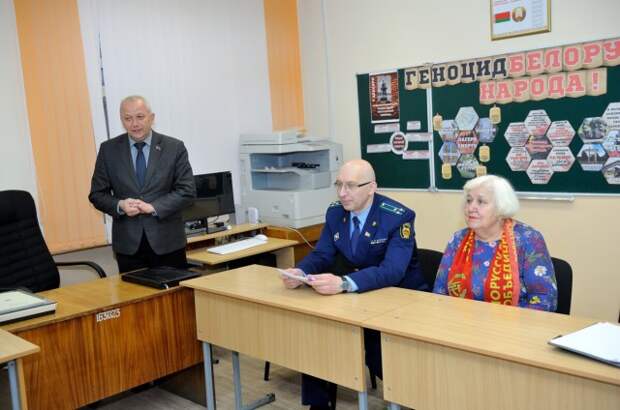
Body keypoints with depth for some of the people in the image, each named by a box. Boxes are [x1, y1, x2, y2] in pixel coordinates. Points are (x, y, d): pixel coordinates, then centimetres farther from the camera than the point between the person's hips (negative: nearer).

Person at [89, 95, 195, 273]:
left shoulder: (174, 147, -1)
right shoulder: (108, 149, 4)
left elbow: (187, 191, -4)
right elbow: (97, 194, 6)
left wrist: (154, 207, -17)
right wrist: (120, 205, -14)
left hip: (168, 241, -1)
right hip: (128, 244, 1)